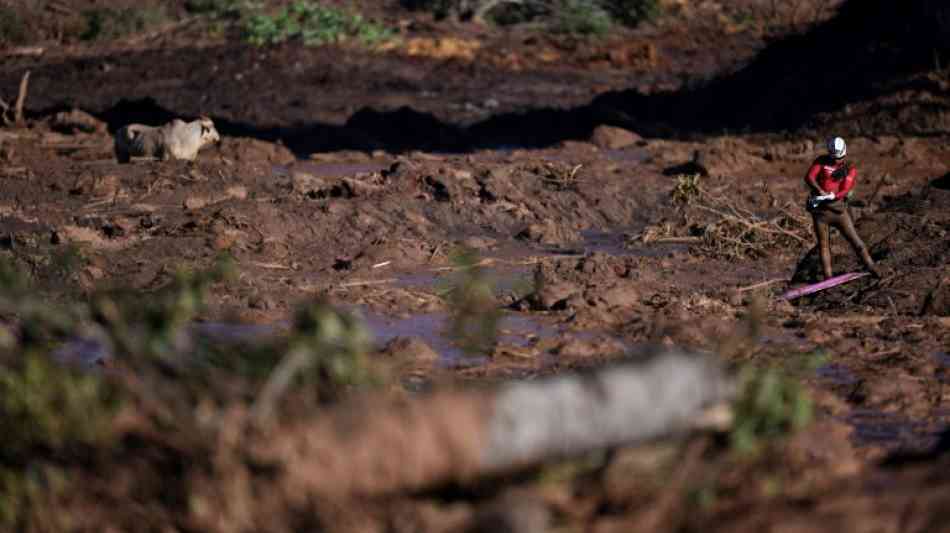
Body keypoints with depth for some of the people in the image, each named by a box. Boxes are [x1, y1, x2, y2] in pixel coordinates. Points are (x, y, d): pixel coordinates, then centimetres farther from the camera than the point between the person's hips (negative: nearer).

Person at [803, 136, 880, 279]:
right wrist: (820, 191, -30)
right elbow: (809, 177, -13)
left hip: (838, 208, -1)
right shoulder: (821, 161, 1)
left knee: (854, 239, -2)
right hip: (820, 208, 1)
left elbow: (845, 191, -13)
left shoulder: (850, 169, -1)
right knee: (823, 243, 3)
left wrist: (830, 196, -29)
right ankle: (828, 277, 8)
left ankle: (871, 267, 6)